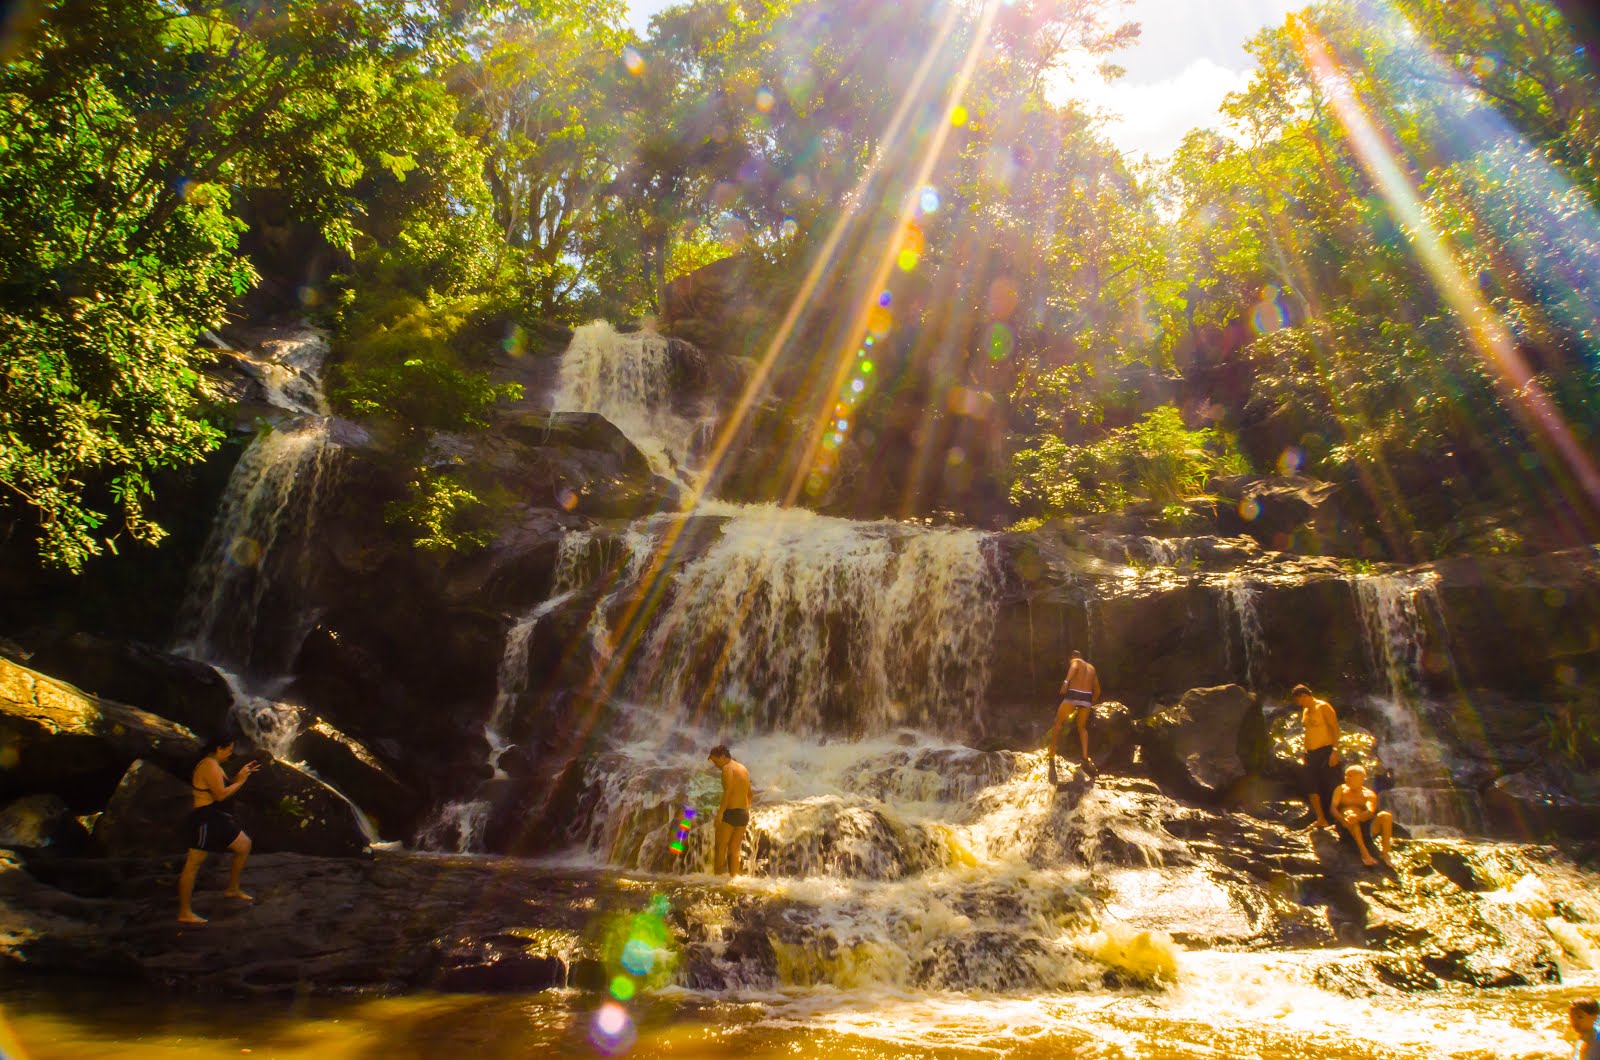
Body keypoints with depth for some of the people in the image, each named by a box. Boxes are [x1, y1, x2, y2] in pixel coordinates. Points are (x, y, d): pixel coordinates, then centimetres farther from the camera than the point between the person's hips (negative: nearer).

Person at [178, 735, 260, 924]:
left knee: (244, 845, 14)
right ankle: (184, 913, -2)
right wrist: (240, 781, -11)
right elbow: (221, 794, -22)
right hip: (205, 818, -11)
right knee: (193, 864, -5)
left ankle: (232, 889, 25)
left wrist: (242, 775, 11)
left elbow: (224, 788, 18)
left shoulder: (214, 765, 15)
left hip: (217, 818, 11)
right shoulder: (209, 765, -17)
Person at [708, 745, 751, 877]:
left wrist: (720, 812, -23)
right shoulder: (744, 769, 17)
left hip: (730, 812, -8)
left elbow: (728, 791, -20)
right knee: (735, 848, 11)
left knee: (720, 847, 0)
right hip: (744, 813, 8)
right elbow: (749, 793, 20)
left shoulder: (727, 768, -8)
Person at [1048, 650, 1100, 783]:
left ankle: (1052, 755, 4)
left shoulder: (1075, 661, 10)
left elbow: (1074, 667, -17)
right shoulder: (1091, 667, 26)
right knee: (1082, 727, 21)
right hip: (1087, 697, 5)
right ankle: (1086, 759, 5)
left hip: (1073, 695, -5)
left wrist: (1066, 681, -30)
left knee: (1058, 723, 10)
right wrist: (1091, 704, 40)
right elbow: (1097, 690, 28)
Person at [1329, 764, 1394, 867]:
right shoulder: (1341, 790, 12)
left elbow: (1370, 812, -12)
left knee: (1386, 815, -21)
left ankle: (1385, 854, -22)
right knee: (1350, 813, -33)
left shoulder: (1369, 794, 10)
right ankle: (1364, 853, -44)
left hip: (1365, 826, 1)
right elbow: (1333, 808, -3)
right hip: (1347, 828, -1)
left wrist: (1358, 816, -36)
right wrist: (1342, 819, -27)